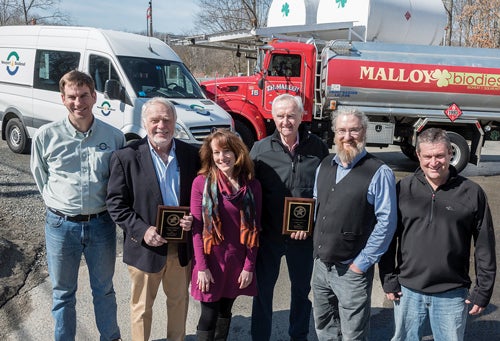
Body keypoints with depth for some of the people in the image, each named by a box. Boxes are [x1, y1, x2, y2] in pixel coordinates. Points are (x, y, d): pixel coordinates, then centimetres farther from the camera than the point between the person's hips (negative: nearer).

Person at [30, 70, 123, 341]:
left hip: (101, 224, 0)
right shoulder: (46, 135, -7)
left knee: (104, 289, 18)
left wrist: (106, 207, 3)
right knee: (63, 292, 16)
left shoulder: (114, 137, -6)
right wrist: (59, 205, 7)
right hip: (60, 225, 0)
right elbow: (40, 176, 7)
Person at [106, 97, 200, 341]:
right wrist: (142, 230, -21)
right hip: (146, 247, -3)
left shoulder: (191, 154, -2)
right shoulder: (126, 157, -11)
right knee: (142, 307, 16)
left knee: (179, 300, 22)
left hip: (182, 246, 3)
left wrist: (193, 218, -13)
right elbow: (116, 203, -10)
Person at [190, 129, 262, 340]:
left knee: (225, 312, 17)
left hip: (238, 262, 2)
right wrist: (202, 267, -11)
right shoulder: (201, 182, -9)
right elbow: (196, 227, -8)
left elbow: (254, 229, 0)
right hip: (211, 260, -2)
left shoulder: (252, 185, -2)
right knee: (209, 316, 4)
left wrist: (249, 267, -3)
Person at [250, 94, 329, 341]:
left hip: (304, 235, 1)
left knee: (301, 290, 17)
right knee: (263, 290, 11)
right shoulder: (261, 149, -4)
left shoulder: (317, 148, -4)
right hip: (268, 234, 0)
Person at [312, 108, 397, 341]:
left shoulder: (379, 173, -14)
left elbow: (386, 222, -15)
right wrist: (318, 246, 11)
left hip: (352, 270, -6)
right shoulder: (325, 166, 7)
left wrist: (363, 262, -14)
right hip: (321, 264, 6)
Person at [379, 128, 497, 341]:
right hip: (407, 291, 1)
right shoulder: (403, 189, -2)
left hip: (453, 295, -1)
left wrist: (483, 291, -1)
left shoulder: (472, 193, -4)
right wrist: (388, 280, 1)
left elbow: (485, 247, 0)